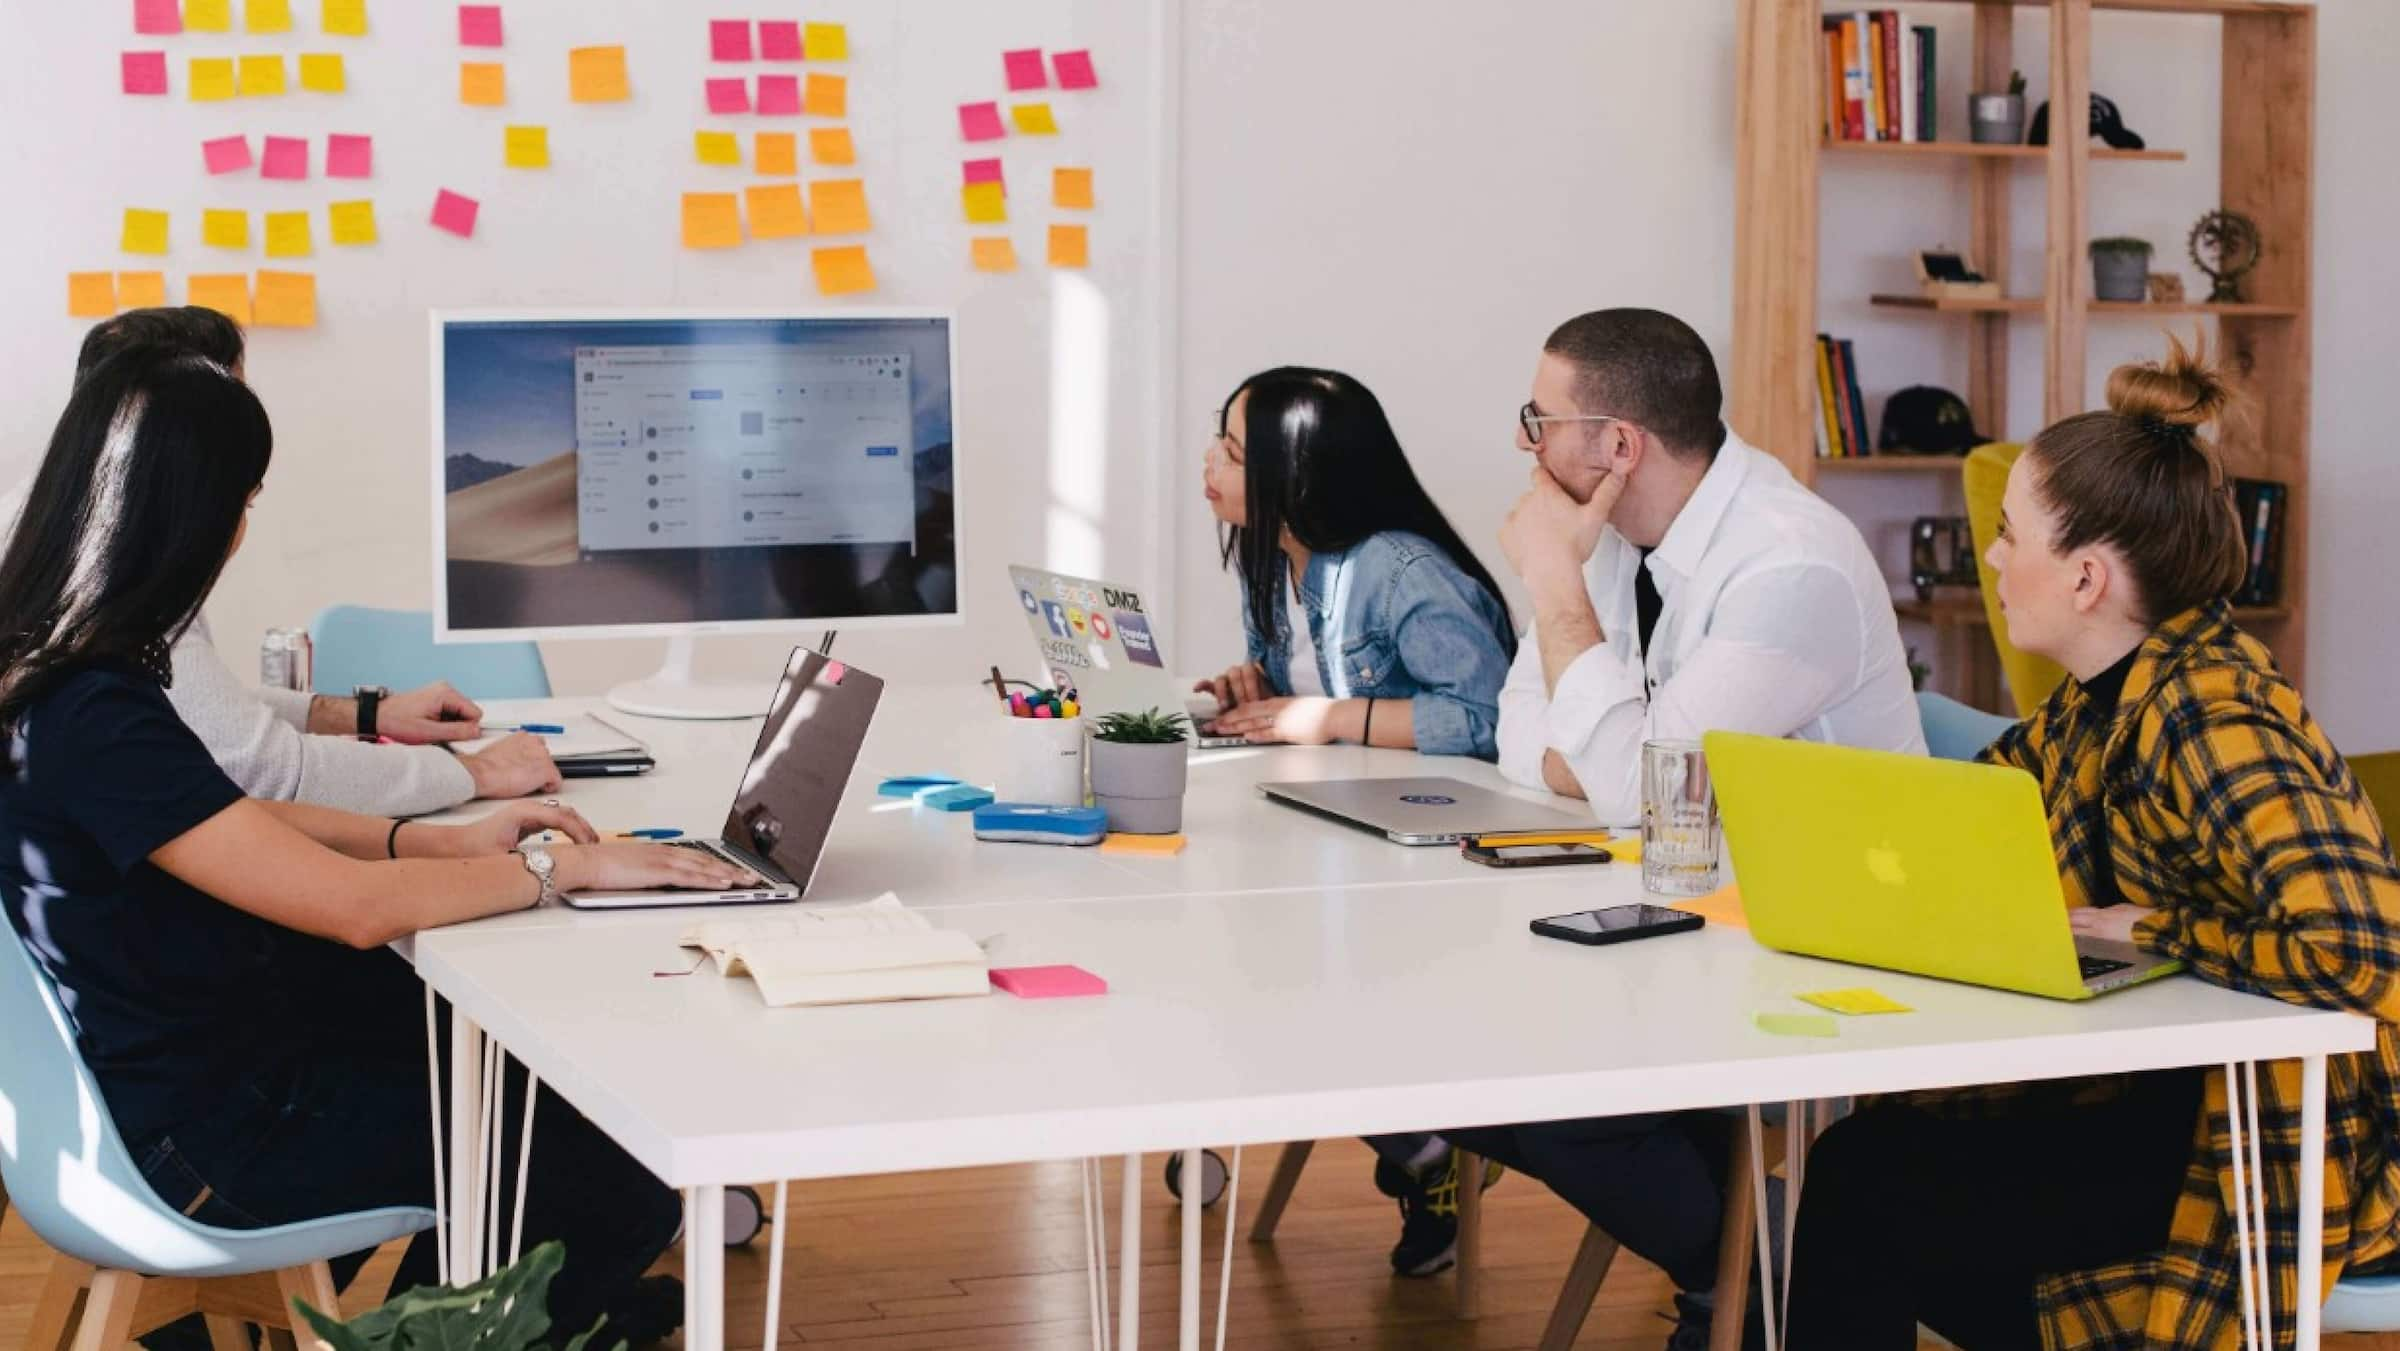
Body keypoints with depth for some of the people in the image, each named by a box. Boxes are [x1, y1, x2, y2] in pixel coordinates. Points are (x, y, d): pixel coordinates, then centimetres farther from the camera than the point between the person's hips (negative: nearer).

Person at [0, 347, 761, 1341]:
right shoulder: (94, 721, -30)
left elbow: (240, 828, 13)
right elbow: (355, 906, -29)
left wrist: (449, 843, 4)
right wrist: (565, 867, -17)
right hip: (216, 1136, -10)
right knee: (624, 1190, -5)